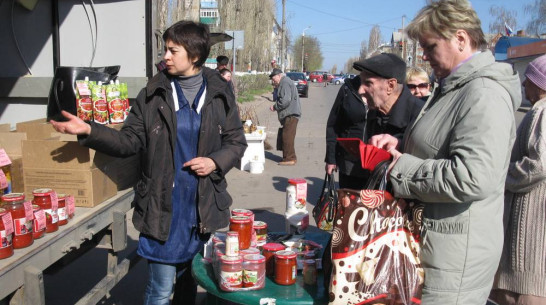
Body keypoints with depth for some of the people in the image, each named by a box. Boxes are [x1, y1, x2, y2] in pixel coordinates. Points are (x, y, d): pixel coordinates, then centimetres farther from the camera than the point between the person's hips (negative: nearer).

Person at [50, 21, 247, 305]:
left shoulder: (220, 95, 1)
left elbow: (236, 142, 7)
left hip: (204, 207, 2)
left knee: (191, 280, 19)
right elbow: (130, 141, -2)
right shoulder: (152, 95, -1)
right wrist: (89, 131, -16)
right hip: (162, 207, -1)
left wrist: (216, 162, -12)